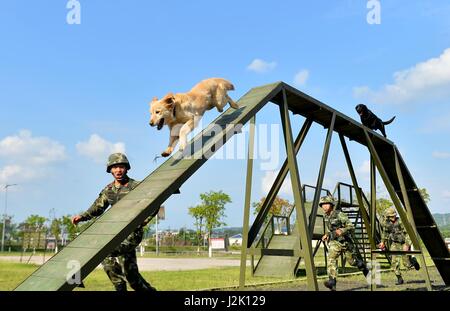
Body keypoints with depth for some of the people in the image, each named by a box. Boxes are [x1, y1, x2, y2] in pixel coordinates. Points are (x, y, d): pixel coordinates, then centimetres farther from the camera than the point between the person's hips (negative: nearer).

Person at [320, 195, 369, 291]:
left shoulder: (339, 215, -19)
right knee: (331, 258, -19)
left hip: (346, 241, -4)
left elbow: (351, 227, -21)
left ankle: (364, 269, 44)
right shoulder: (326, 216, 2)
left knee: (353, 261, 11)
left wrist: (342, 230, -38)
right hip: (334, 242, 4)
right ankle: (332, 281, -27)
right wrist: (327, 235, 6)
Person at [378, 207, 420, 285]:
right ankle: (399, 279, 2)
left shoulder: (401, 223, -22)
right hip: (395, 244, 4)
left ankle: (413, 260, 34)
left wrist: (407, 245, -29)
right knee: (395, 262, -12)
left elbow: (408, 234, -22)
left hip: (404, 244, -4)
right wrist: (383, 242, 13)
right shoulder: (386, 224, -7)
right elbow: (385, 232, 14)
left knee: (407, 264, -1)